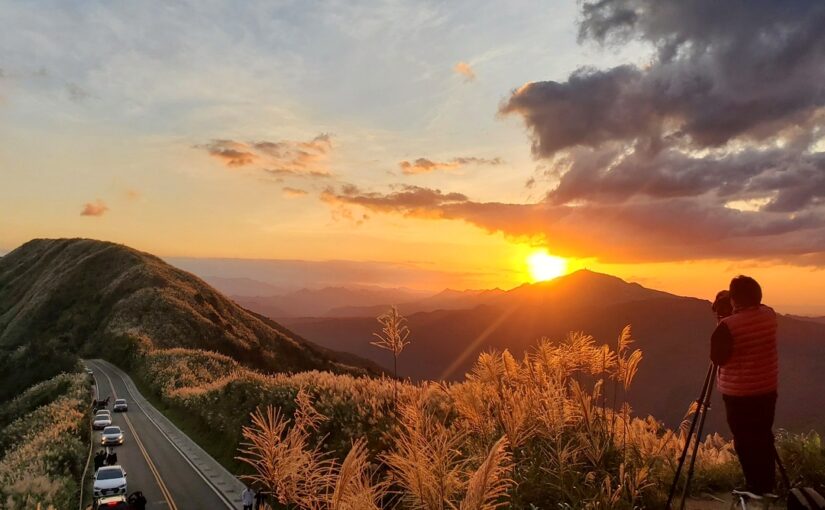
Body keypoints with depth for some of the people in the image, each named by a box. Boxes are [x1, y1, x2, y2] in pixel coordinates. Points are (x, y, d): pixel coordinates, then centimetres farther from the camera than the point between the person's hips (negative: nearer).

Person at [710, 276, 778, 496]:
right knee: (763, 436, 18)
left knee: (745, 440, 5)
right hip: (767, 388, 7)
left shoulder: (728, 325, -23)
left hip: (739, 393, -7)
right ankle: (767, 485, 28)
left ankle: (755, 488, 12)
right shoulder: (769, 315, -1)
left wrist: (721, 322, -8)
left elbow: (717, 358, -15)